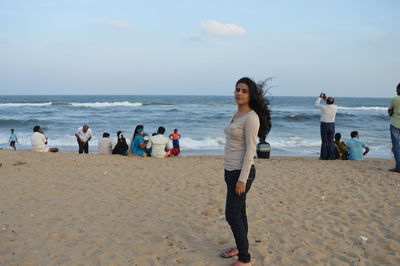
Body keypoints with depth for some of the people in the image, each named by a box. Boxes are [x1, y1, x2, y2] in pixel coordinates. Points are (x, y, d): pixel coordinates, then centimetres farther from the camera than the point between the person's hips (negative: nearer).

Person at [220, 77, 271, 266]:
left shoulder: (251, 117, -16)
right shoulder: (237, 115, 11)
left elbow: (250, 150, -19)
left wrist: (242, 179, -21)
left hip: (241, 172, -9)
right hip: (231, 170, 9)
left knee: (232, 214, -6)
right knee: (238, 212, 18)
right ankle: (240, 247, 32)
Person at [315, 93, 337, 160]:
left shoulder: (323, 107, -14)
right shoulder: (335, 107, -5)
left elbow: (316, 104, 6)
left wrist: (320, 97, 20)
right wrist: (325, 99, 26)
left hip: (324, 125, -2)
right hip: (332, 125, 3)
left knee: (324, 141, 2)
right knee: (331, 140, 6)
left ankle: (324, 156, 3)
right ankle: (331, 156, 5)